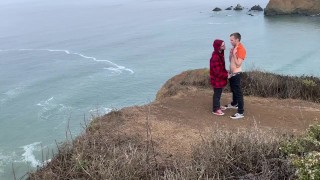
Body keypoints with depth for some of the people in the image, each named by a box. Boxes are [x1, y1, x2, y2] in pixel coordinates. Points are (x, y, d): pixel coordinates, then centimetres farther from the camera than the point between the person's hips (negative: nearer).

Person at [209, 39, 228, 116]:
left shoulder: (220, 53, 1)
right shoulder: (215, 57, -29)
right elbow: (217, 72, -26)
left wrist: (226, 72, 4)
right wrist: (226, 75, -19)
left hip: (220, 78, 9)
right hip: (216, 79, -9)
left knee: (219, 92, 22)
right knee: (217, 93, 6)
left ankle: (218, 106, 40)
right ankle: (215, 109, 21)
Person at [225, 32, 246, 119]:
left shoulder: (241, 49, -20)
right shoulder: (234, 47, 8)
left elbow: (238, 64, -24)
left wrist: (234, 54, -25)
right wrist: (230, 53, 3)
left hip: (236, 74, -9)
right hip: (231, 73, 9)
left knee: (238, 92, -6)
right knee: (233, 90, 26)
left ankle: (241, 112, -3)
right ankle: (234, 104, 47)